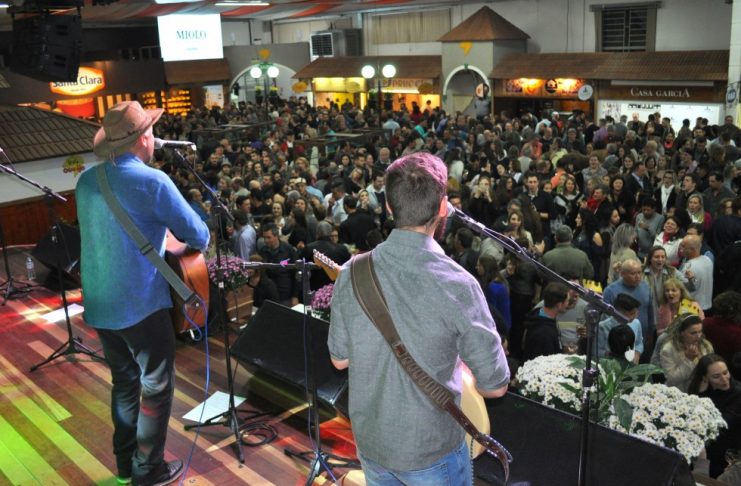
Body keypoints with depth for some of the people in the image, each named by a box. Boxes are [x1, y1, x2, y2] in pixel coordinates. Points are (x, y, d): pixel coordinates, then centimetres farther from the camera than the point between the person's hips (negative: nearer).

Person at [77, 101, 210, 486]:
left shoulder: (86, 181, 6)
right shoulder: (153, 181, -15)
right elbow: (198, 237, -11)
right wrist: (190, 242, 11)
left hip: (98, 304, 7)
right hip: (141, 303, -7)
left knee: (124, 380, 21)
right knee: (156, 386, 8)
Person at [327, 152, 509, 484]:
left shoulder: (352, 273, -13)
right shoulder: (457, 284, -25)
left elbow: (339, 359, 0)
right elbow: (495, 385, -16)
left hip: (369, 442, 4)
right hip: (431, 451, -3)